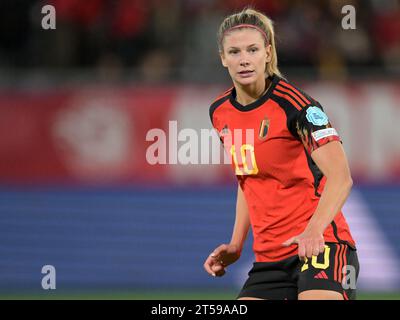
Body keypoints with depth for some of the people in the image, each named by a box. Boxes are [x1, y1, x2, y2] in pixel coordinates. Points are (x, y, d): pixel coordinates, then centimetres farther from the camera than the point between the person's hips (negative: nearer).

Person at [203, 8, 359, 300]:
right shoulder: (220, 113, 9)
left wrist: (313, 231, -35)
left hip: (320, 246, -7)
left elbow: (340, 177, -20)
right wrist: (236, 245, 15)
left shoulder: (294, 102, -12)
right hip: (268, 257, 7)